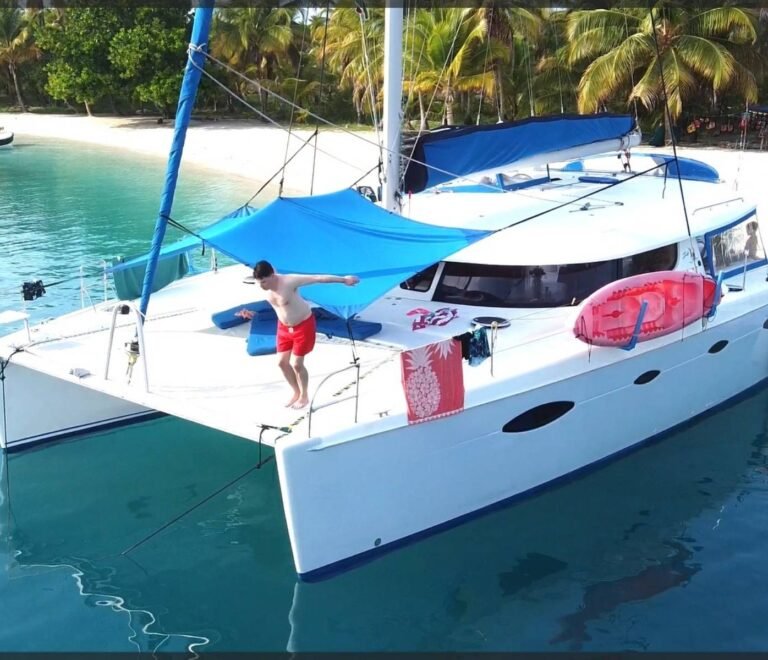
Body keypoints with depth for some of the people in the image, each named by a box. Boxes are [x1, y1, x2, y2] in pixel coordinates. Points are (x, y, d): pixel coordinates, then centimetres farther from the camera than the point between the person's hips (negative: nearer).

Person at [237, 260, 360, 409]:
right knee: (282, 362, 8)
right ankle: (296, 393, 30)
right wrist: (252, 314, 5)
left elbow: (318, 278, -30)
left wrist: (343, 279, -29)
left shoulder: (289, 281, -32)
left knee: (296, 364, -1)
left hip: (303, 325, -7)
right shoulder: (265, 287, -11)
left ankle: (304, 396, 23)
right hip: (284, 327, 7)